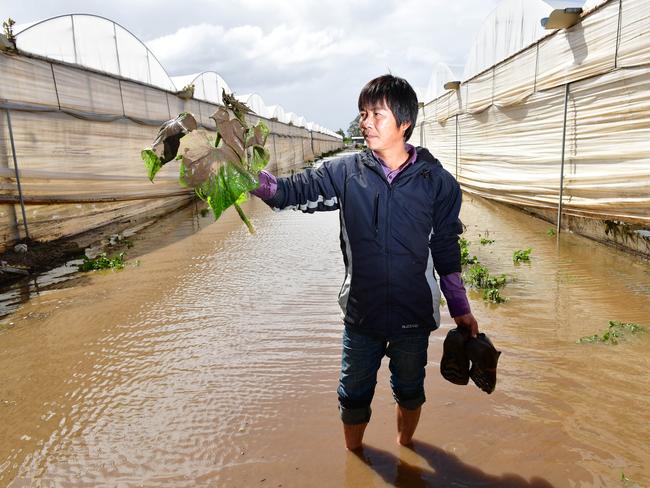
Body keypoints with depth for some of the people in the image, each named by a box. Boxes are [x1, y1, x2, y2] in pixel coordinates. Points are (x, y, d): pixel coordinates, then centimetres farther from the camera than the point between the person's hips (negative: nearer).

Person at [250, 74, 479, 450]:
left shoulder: (436, 180, -6)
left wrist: (461, 308, 5)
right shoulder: (346, 172, -5)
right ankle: (354, 452, 47)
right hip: (361, 311, 1)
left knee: (410, 390, 21)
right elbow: (295, 191, -10)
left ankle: (405, 445, 52)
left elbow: (446, 248, 1)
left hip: (414, 313, 0)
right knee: (354, 392, 18)